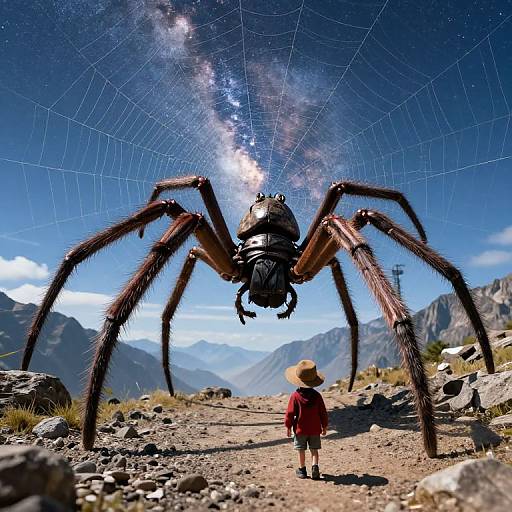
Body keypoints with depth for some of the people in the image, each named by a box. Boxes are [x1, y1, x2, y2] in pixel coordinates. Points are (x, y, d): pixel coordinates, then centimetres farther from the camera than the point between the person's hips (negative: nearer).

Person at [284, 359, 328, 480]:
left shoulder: (295, 396, -14)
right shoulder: (317, 395, -7)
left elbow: (290, 413, -11)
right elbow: (323, 412, -1)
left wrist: (288, 426, 2)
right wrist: (324, 426, 12)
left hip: (300, 429, -2)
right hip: (315, 429, 2)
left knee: (301, 450, 12)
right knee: (314, 450, 12)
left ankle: (302, 470, 19)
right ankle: (315, 466, -5)